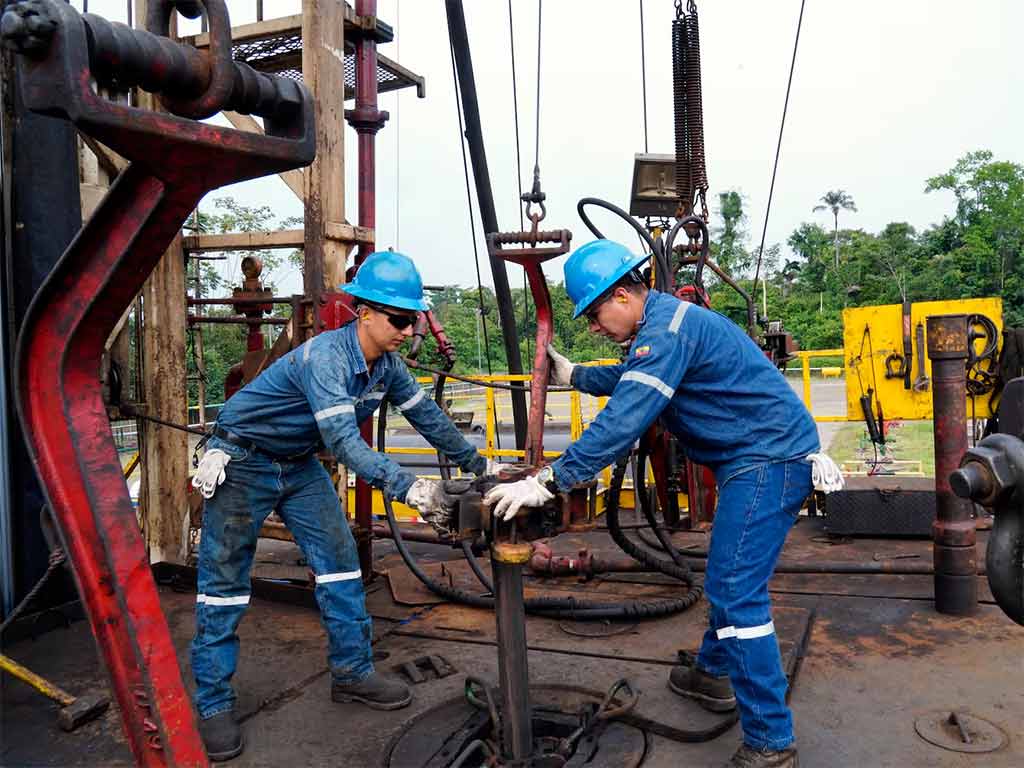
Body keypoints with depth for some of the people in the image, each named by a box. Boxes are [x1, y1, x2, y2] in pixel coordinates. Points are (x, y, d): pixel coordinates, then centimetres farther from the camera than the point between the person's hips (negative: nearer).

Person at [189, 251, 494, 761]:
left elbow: (427, 416, 3)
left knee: (339, 561, 3)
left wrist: (478, 463, 2)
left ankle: (353, 672, 14)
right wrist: (406, 486, -49)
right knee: (224, 582, -1)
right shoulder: (326, 356, -32)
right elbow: (344, 441, -41)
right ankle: (213, 705, 10)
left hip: (300, 464, 8)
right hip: (243, 461, -7)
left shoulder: (386, 364, -7)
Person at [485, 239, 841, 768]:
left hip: (770, 460, -11)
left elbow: (622, 422, -30)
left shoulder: (666, 330, -22)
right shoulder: (664, 322, 11)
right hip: (763, 458, 11)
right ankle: (713, 674, 40)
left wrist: (547, 483, -29)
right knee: (729, 577, 22)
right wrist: (571, 375, 29)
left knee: (736, 592, -10)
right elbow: (630, 380, 29)